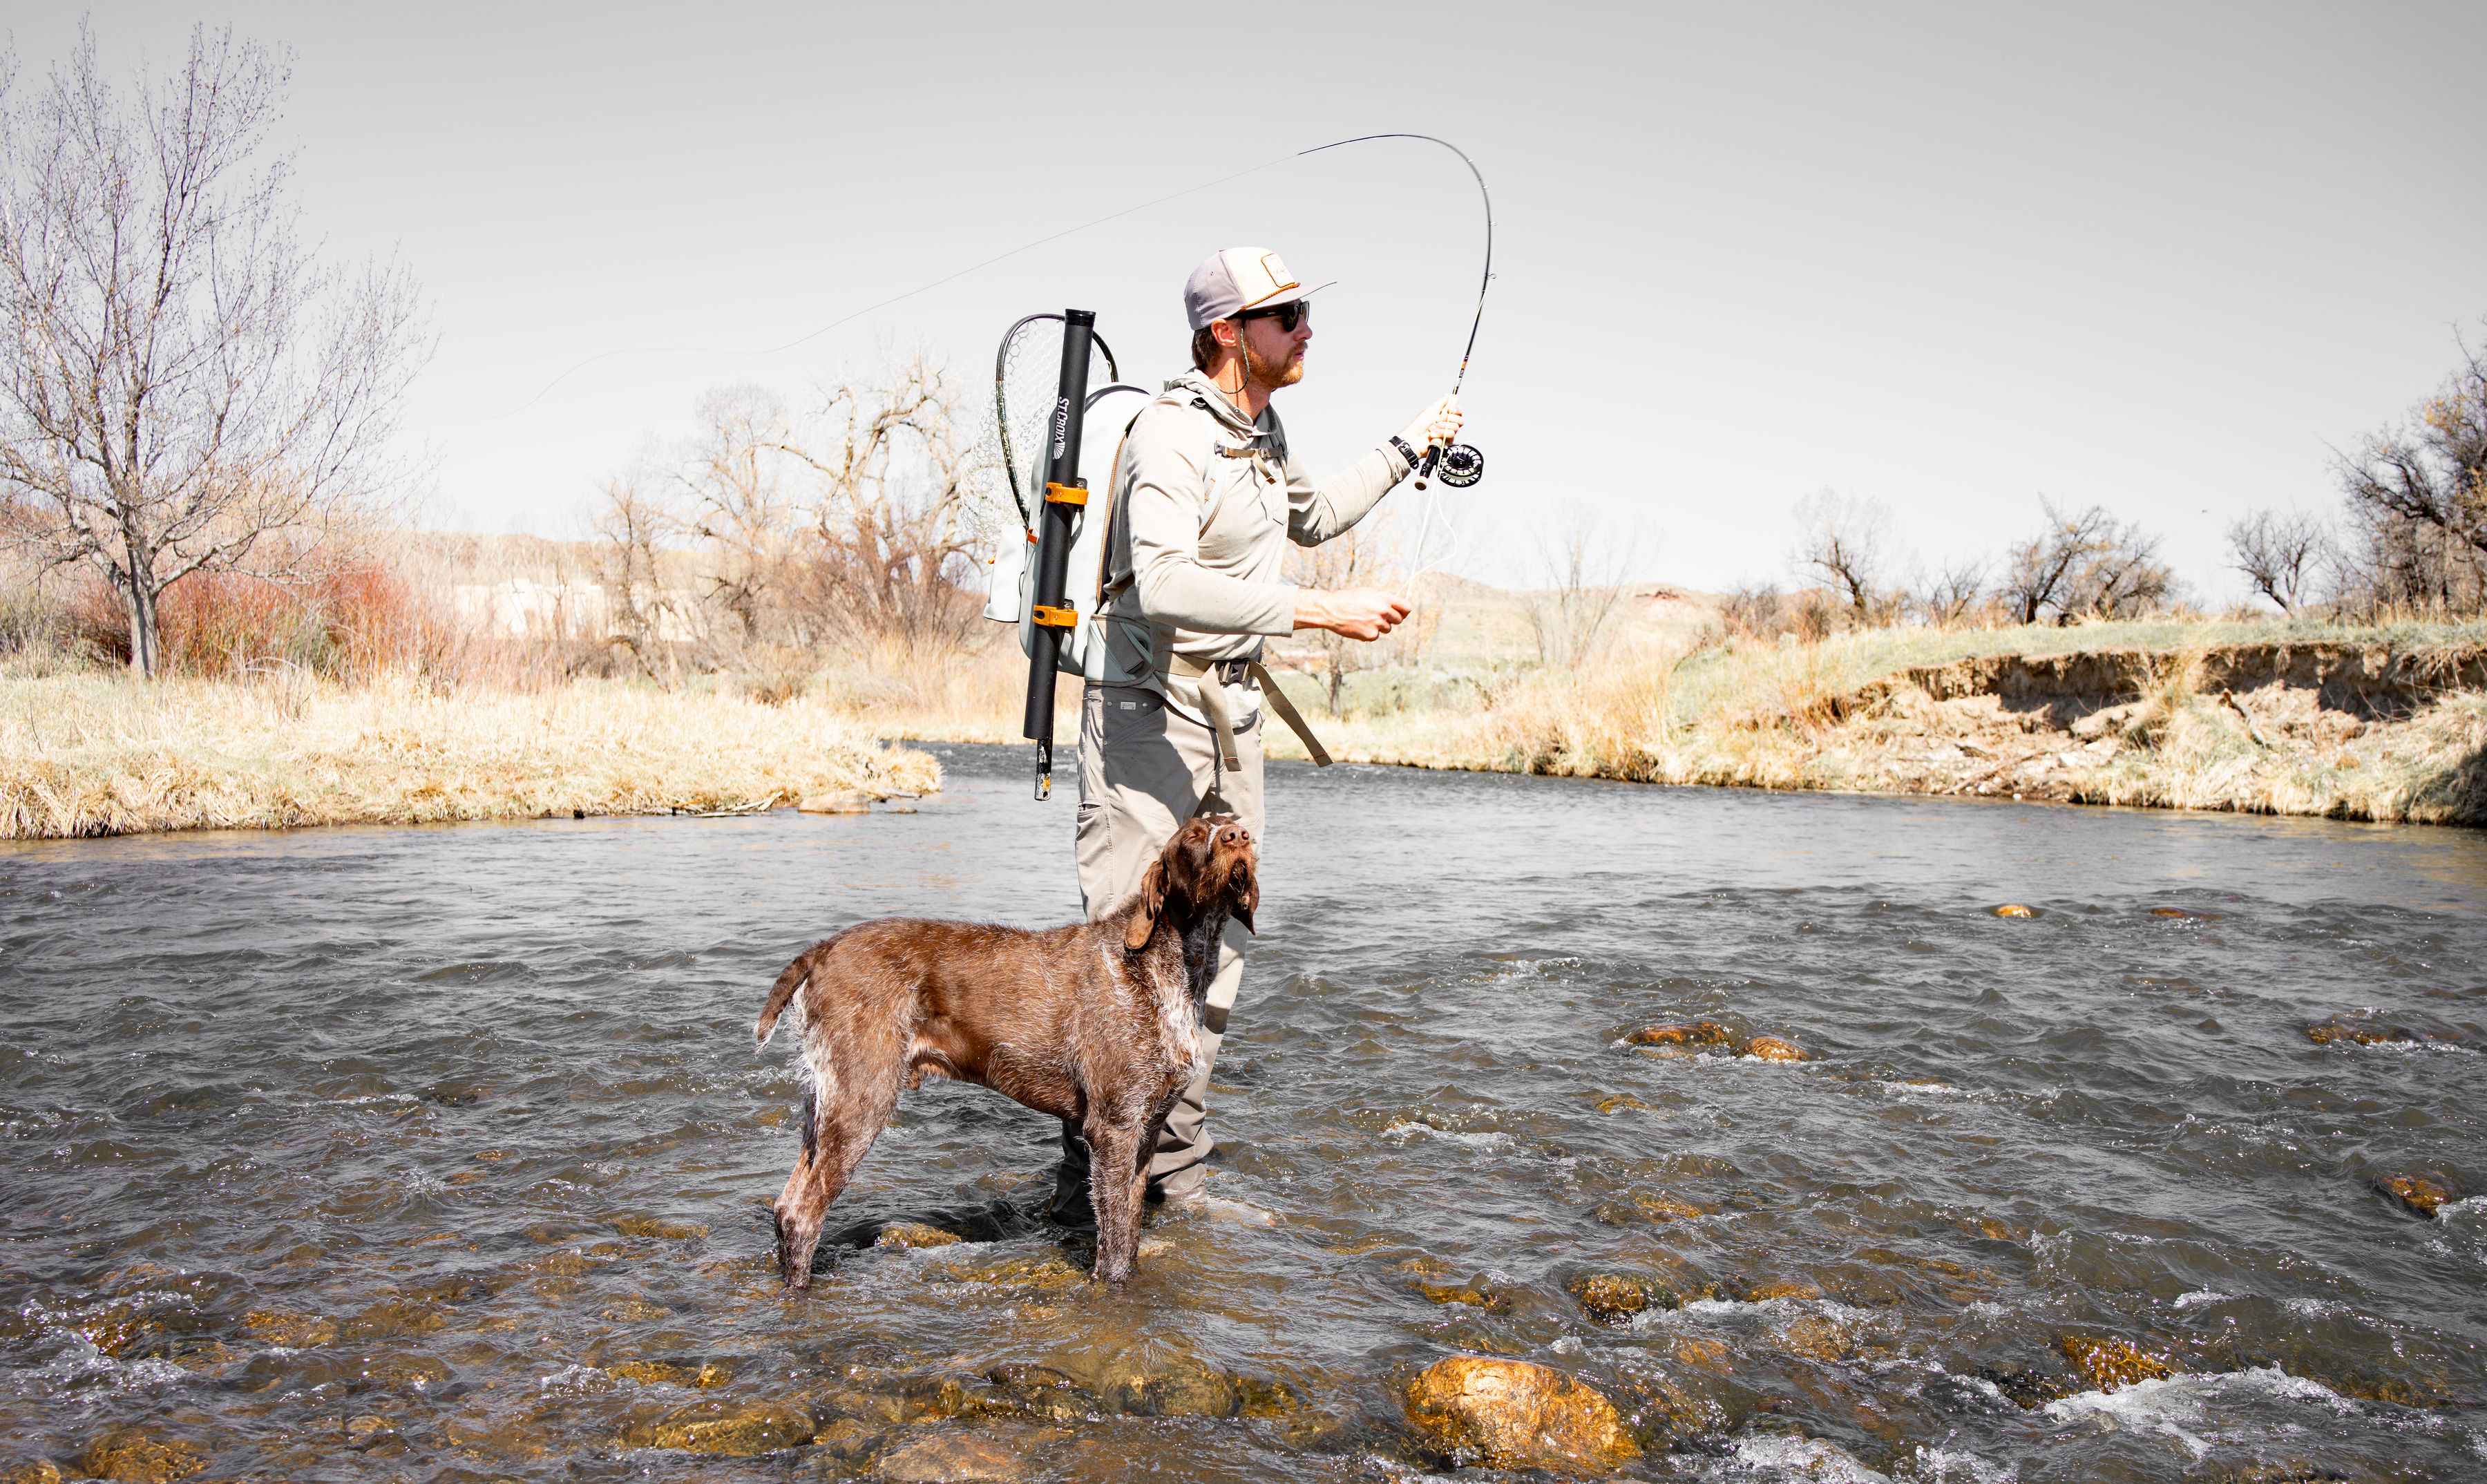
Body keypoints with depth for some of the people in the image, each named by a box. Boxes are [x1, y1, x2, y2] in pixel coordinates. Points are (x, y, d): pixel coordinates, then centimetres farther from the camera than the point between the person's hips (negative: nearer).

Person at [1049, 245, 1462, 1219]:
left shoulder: (1262, 429, 11)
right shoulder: (1172, 435, -18)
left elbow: (1311, 519, 33)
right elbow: (1165, 583, -34)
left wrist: (1407, 450, 32)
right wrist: (1319, 610, -35)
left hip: (1232, 713, 9)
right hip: (1148, 709, -9)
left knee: (1214, 949, 10)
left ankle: (1176, 1172, 20)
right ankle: (1089, 1185, 4)